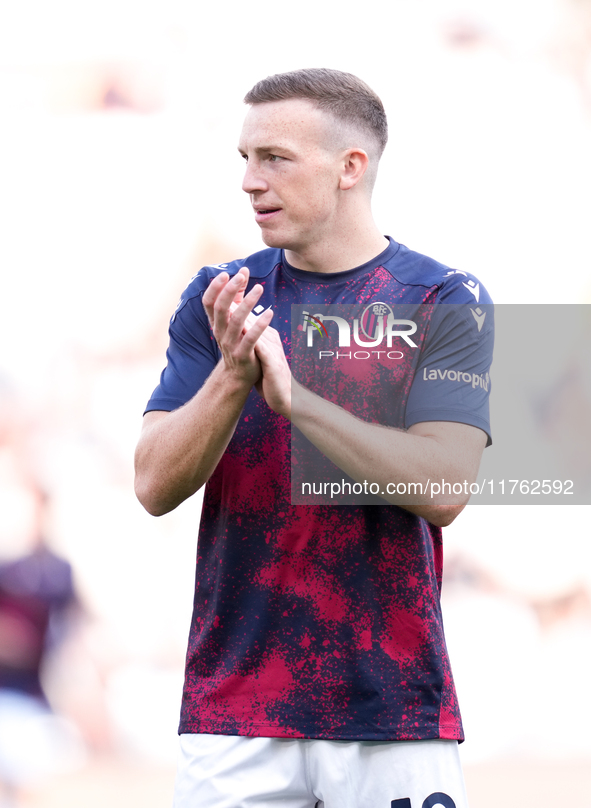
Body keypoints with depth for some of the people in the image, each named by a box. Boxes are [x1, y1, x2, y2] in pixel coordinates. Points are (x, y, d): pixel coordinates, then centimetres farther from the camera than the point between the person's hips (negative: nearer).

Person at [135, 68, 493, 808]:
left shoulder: (446, 303, 0)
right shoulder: (217, 300, 8)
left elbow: (444, 488, -13)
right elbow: (156, 486, -1)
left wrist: (292, 395, -21)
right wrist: (233, 379, -18)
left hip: (394, 706, -2)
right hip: (233, 705, 2)